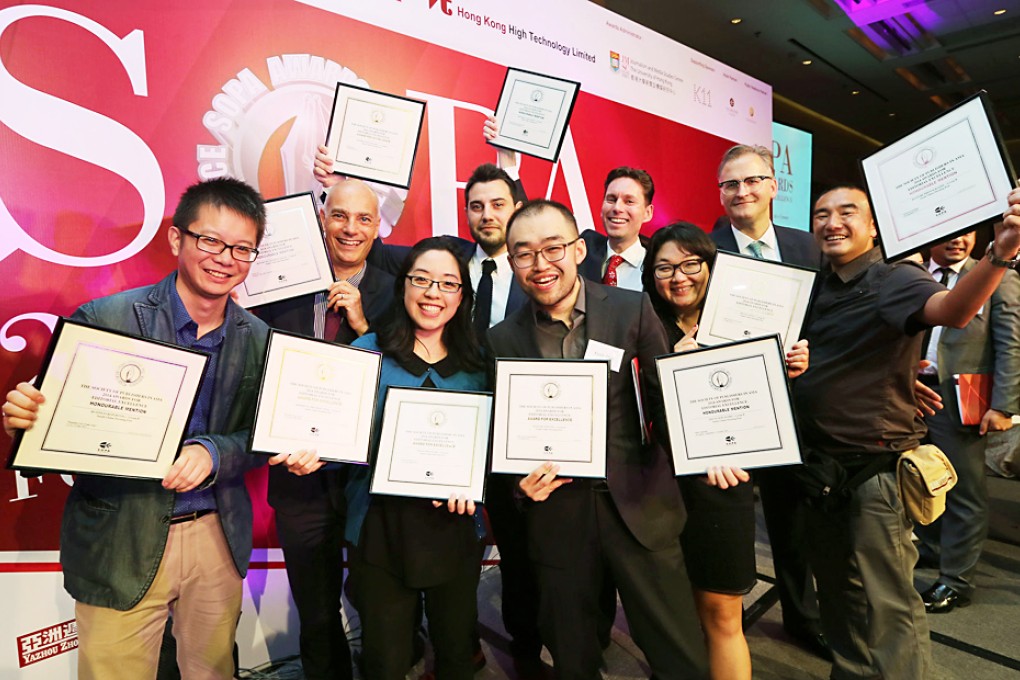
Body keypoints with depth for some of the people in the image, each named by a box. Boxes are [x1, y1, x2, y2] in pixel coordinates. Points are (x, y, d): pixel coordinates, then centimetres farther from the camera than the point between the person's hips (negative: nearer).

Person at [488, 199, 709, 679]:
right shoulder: (502, 340, 0)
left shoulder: (633, 310, -4)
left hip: (639, 505, -1)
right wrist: (520, 479, -12)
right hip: (557, 516, 1)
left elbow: (668, 399, -2)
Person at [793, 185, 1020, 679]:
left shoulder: (895, 279, -12)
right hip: (819, 464, 7)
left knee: (885, 608, 3)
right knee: (836, 591, 23)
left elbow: (952, 309, -34)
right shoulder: (816, 289, 8)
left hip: (876, 467, -7)